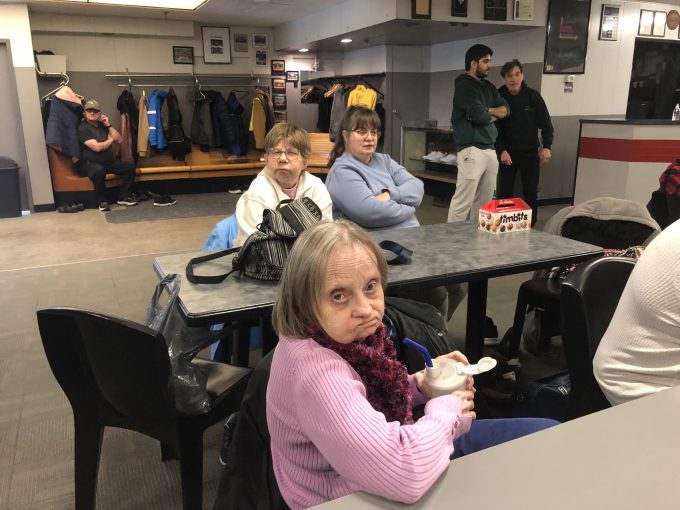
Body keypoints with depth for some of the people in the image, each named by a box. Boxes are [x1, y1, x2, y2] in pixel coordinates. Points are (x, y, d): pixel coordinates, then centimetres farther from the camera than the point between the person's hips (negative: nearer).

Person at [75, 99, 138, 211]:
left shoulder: (102, 125, 14)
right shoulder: (82, 128, -9)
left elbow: (119, 140, 7)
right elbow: (97, 147, -19)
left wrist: (108, 125, -2)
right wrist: (110, 140, -1)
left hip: (108, 162, 7)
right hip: (88, 163, -7)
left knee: (129, 165, -10)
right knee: (98, 170, -40)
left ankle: (124, 197, -5)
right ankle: (102, 201, -22)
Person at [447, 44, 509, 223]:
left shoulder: (488, 87, 21)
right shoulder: (464, 86, -5)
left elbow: (506, 109, 13)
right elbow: (478, 115, -16)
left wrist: (486, 111, -4)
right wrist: (492, 115, 6)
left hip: (490, 149, 8)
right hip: (472, 149, -8)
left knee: (484, 202, 9)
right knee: (463, 201, -10)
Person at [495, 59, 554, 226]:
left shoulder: (533, 96, -3)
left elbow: (546, 123, 2)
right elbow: (493, 128, -7)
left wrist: (546, 146, -11)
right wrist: (501, 150, -18)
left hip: (530, 152, 1)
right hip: (507, 153, -1)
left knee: (531, 193, 6)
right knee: (504, 193, -2)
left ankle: (530, 227, 15)